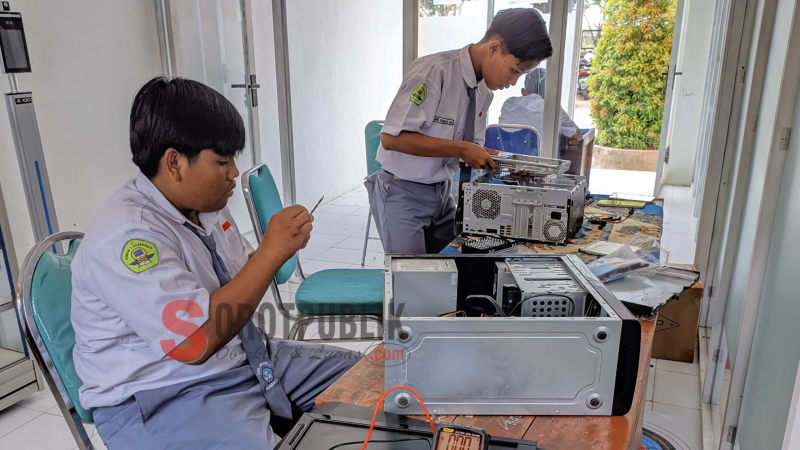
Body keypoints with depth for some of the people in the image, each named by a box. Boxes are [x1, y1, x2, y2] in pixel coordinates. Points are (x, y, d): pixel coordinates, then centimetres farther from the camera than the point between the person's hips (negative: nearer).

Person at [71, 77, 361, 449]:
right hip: (164, 399, -8)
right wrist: (272, 251, -27)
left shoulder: (205, 204, 4)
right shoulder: (126, 235, -23)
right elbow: (194, 341, -31)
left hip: (244, 358, 9)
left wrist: (278, 247, -3)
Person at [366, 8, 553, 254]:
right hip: (403, 194, -7)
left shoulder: (485, 89, 2)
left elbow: (472, 145, 10)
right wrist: (462, 149, -28)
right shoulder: (434, 72, -22)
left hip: (442, 192, 7)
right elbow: (391, 138, -27)